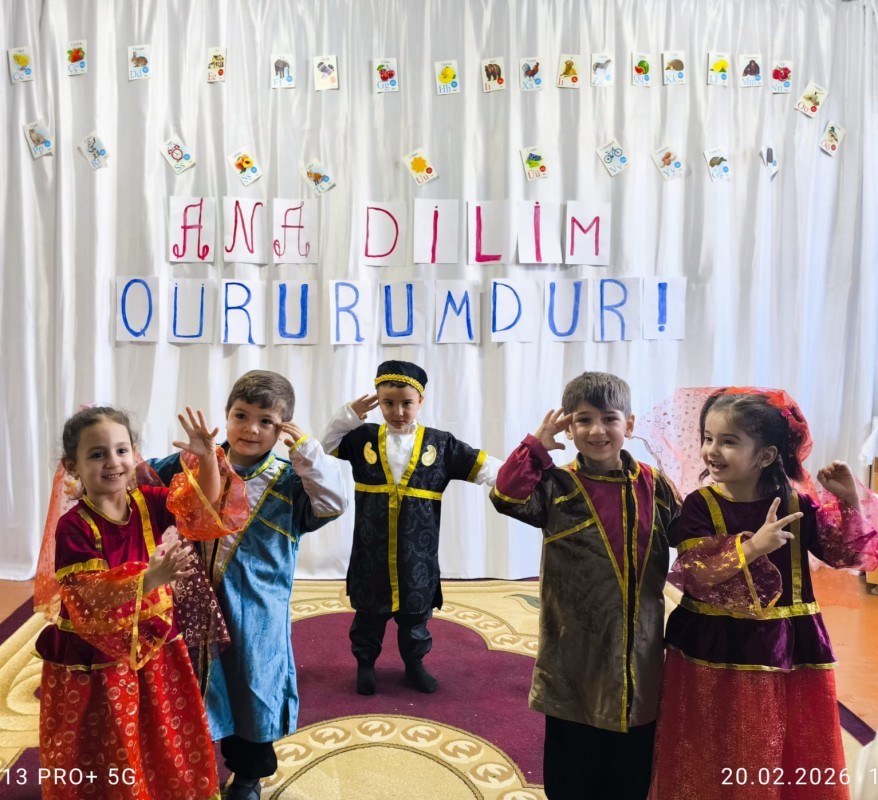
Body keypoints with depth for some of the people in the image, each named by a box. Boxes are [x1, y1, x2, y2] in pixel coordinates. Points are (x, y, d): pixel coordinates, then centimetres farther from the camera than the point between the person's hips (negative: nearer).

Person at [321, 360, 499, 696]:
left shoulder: (439, 443, -4)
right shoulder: (364, 438, -1)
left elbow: (482, 466, -7)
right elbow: (326, 446, 3)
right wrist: (348, 414, -12)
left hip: (418, 551, 0)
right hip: (372, 551, 0)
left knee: (416, 611, 16)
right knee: (368, 611, 15)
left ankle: (414, 663, 37)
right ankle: (365, 664, 35)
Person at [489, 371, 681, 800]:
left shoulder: (654, 486, 0)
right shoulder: (557, 487, -9)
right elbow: (506, 496, -26)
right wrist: (537, 444, -21)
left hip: (639, 658, 3)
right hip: (575, 660, -2)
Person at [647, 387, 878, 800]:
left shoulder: (795, 503, -3)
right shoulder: (700, 505, -10)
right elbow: (695, 575, -20)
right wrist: (753, 545, -28)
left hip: (789, 651, 3)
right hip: (714, 652, -2)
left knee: (793, 767, 18)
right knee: (714, 765, 11)